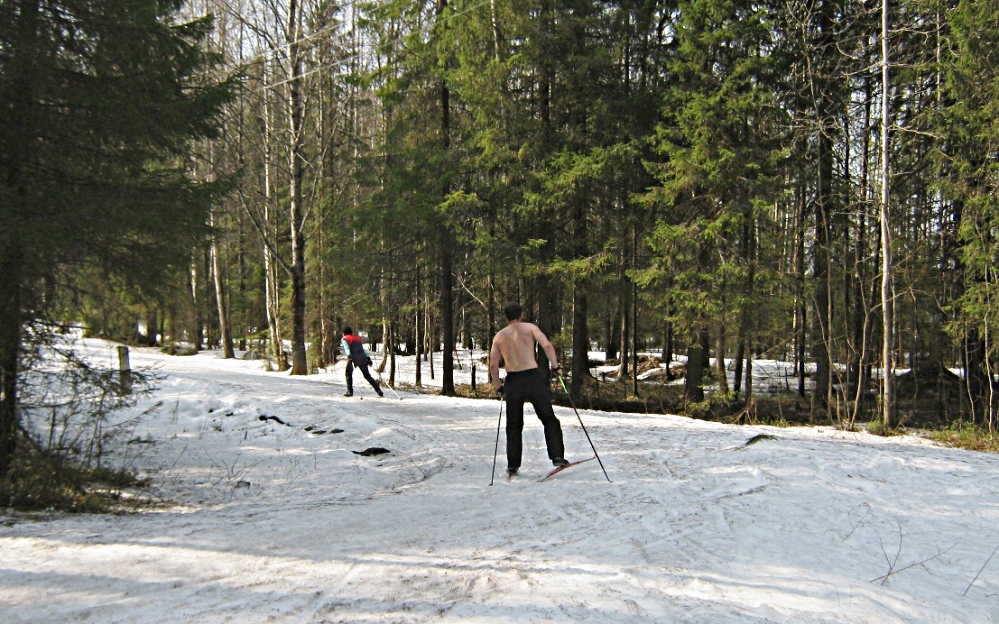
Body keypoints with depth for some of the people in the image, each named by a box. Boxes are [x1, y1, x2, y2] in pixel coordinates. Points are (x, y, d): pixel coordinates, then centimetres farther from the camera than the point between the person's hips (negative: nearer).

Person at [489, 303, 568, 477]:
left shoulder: (499, 336, 11)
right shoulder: (529, 327, 4)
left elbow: (493, 366, 7)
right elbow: (547, 346, -11)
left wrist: (499, 387, 16)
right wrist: (555, 367, -3)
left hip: (512, 381, 2)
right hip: (533, 377, -2)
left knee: (514, 426, 13)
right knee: (549, 419, 11)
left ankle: (513, 465, 13)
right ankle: (557, 456, 1)